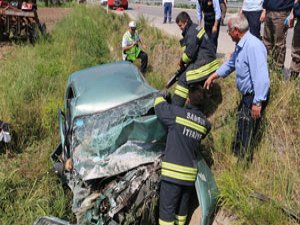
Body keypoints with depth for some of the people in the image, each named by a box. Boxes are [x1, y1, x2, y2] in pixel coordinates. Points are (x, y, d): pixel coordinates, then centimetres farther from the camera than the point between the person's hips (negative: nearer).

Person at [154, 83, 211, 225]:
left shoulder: (177, 112, -11)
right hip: (190, 174, 5)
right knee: (182, 208, 21)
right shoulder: (205, 124, 4)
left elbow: (159, 104, 2)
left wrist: (163, 95, 25)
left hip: (173, 172, -5)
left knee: (167, 209, 1)